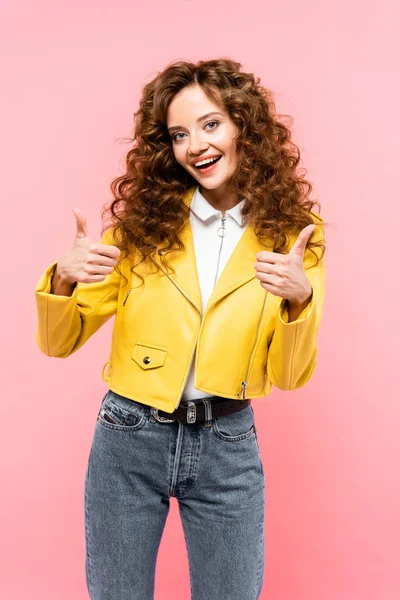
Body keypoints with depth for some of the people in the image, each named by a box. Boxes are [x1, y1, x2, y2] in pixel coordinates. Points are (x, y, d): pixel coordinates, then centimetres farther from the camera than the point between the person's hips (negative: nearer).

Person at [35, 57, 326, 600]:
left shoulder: (292, 234, -4)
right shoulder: (142, 223, -4)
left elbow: (289, 376, -5)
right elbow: (59, 343, -1)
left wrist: (299, 300, -23)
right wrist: (62, 280, -22)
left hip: (227, 446, 0)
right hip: (129, 435, 1)